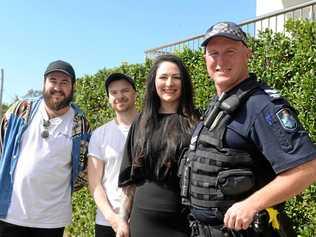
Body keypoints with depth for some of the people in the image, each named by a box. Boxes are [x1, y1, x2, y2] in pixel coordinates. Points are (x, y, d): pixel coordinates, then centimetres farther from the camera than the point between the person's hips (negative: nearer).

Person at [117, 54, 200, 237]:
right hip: (143, 218, 3)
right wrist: (123, 219, 6)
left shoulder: (196, 123, -3)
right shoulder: (141, 123, 6)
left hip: (183, 220, -2)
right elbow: (130, 177, 9)